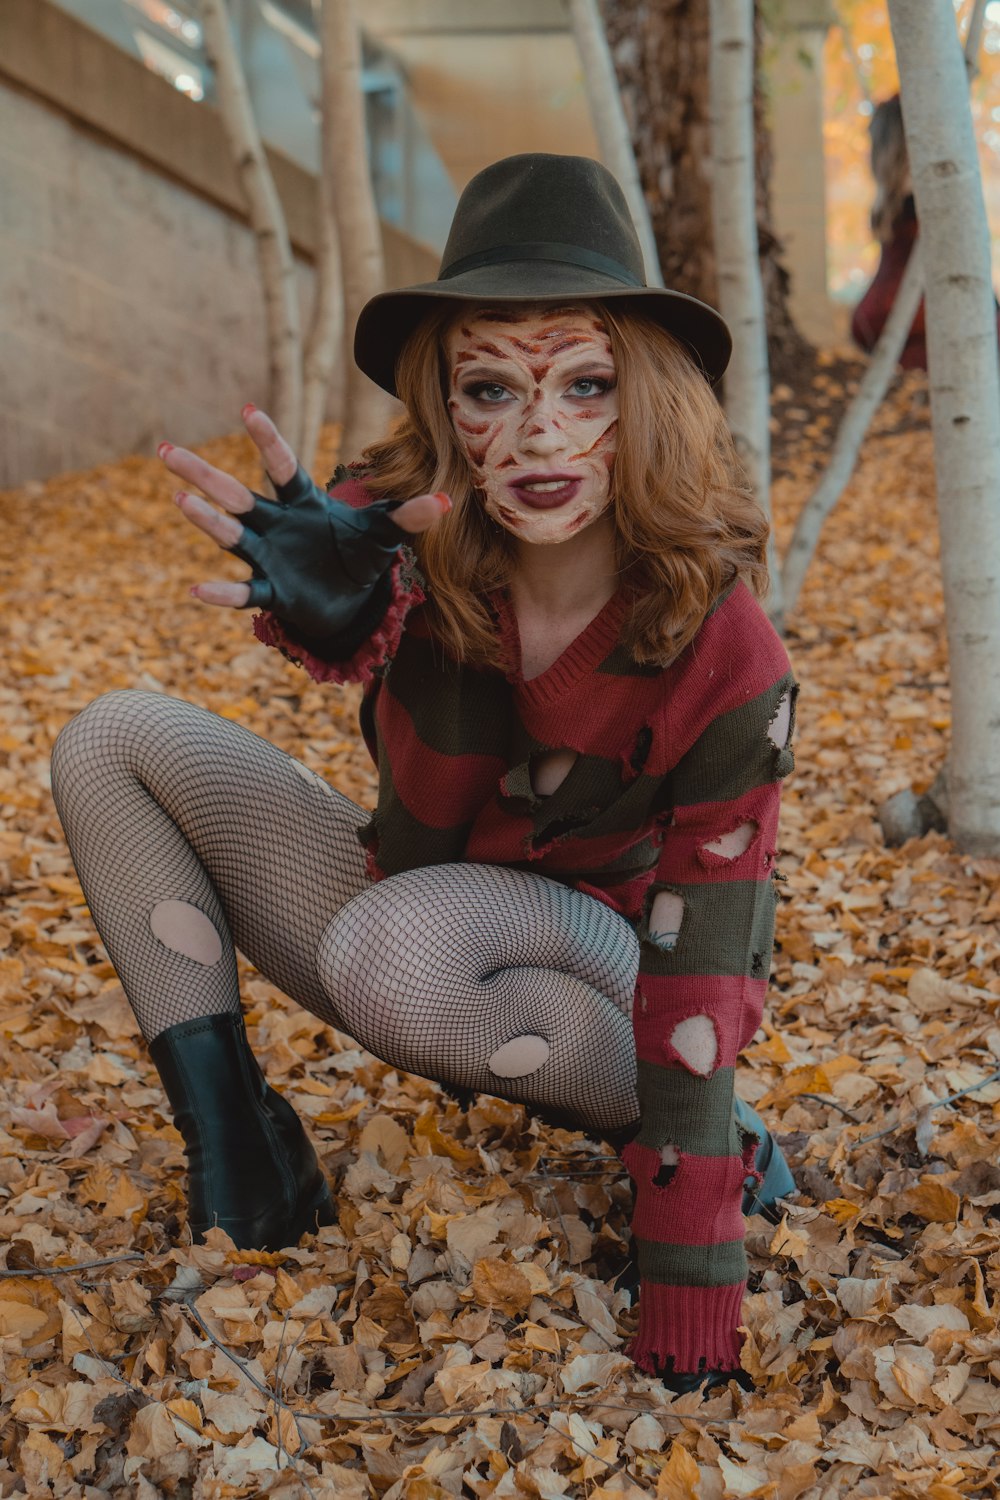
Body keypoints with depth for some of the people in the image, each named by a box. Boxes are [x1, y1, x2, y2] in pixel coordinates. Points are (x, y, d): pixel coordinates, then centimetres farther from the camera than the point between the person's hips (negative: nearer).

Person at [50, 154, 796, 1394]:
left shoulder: (724, 659, -26)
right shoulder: (415, 534, -19)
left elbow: (703, 968, -25)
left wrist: (686, 1312, -26)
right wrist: (347, 614, -68)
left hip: (597, 956, -4)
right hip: (416, 897, 4)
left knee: (395, 945, -38)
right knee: (115, 741, -8)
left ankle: (690, 1137, -12)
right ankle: (230, 1128, -10)